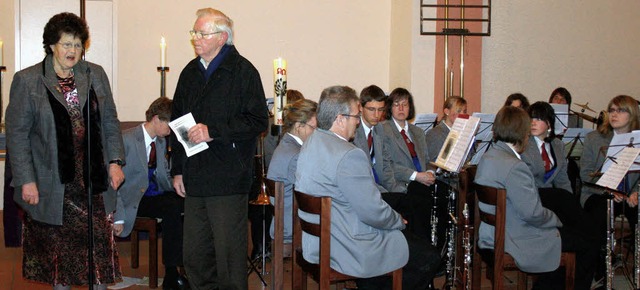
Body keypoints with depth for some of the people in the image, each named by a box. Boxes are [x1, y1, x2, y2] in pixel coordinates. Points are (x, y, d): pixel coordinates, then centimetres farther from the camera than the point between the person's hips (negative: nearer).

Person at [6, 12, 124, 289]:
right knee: (56, 249, 7)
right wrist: (26, 180, -9)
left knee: (99, 244, -2)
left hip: (89, 180, 2)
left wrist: (115, 160, 1)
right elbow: (17, 134, -3)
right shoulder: (27, 80, -1)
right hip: (51, 182, -2)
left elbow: (110, 122, 12)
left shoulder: (96, 75, 8)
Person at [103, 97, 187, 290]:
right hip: (133, 200, -7)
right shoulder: (126, 140, -10)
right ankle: (171, 274, -25)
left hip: (156, 195, 7)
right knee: (172, 208, -33)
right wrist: (119, 217, -17)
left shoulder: (161, 142, 13)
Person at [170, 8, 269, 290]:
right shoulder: (190, 73, 16)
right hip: (194, 179, 7)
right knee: (194, 256, 11)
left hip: (228, 182, -6)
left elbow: (258, 121, -10)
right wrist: (178, 169, 14)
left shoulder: (243, 71, -4)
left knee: (229, 254, -1)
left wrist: (213, 131, -15)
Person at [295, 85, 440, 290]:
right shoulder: (349, 156, -24)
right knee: (430, 257, 1)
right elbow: (373, 213, -22)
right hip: (349, 251, -10)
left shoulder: (310, 144, 7)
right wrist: (398, 220, -1)